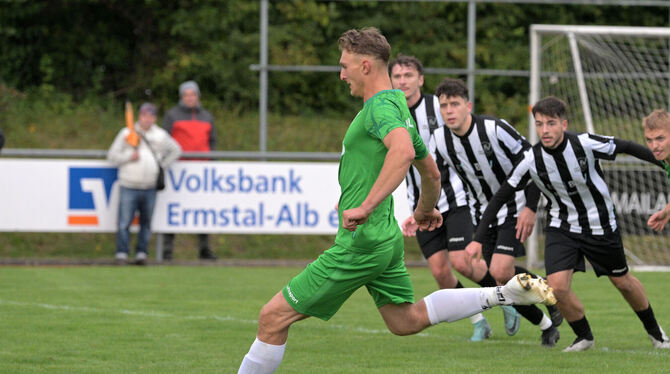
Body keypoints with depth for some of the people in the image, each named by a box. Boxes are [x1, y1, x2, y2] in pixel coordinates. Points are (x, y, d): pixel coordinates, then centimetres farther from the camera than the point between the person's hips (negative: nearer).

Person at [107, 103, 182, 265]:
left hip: (150, 187, 2)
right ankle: (121, 253, -3)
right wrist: (129, 157, -12)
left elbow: (176, 150, 23)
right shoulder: (127, 133, 4)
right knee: (124, 222, -8)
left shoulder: (160, 135, 10)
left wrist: (163, 164, 11)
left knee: (146, 223, 5)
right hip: (129, 187, -2)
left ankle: (141, 253, 13)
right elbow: (112, 155, 4)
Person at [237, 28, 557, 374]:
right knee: (407, 320, 20)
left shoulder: (380, 105, -16)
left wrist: (365, 207, -39)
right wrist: (427, 209, 45)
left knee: (273, 317, -5)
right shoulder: (397, 106, 14)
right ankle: (505, 294, 12)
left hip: (359, 242, -10)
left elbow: (403, 150, -37)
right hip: (386, 239, 10)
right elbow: (431, 172, 26)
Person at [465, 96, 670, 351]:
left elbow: (627, 148, -8)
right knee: (557, 286, -17)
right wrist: (478, 239, -11)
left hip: (600, 226, -1)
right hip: (561, 229, 1)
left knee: (622, 281, 14)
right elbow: (500, 198, -8)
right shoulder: (531, 160, -18)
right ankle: (584, 337, 10)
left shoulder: (586, 144, -24)